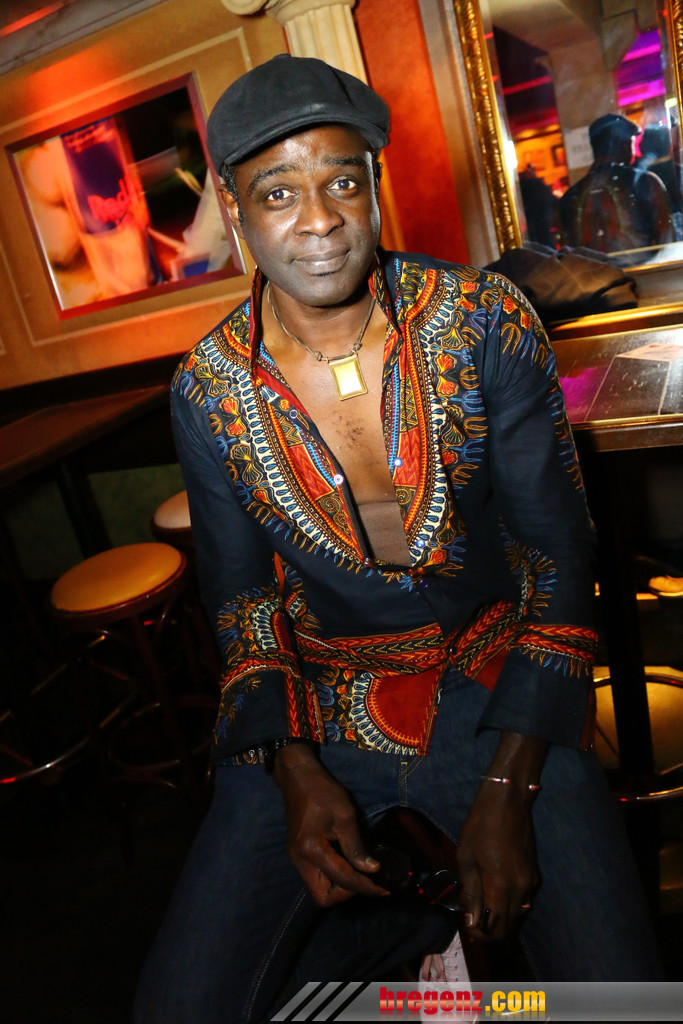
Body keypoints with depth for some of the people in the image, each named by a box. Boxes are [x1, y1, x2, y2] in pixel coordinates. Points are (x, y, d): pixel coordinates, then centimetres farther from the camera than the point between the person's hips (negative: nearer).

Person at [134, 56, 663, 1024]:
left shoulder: (485, 322, -11)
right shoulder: (207, 390, -6)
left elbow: (558, 554, -7)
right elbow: (241, 596, 3)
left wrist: (509, 786, -12)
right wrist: (295, 774, -10)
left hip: (496, 696, 0)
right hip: (318, 716, 2)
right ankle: (415, 919, 18)